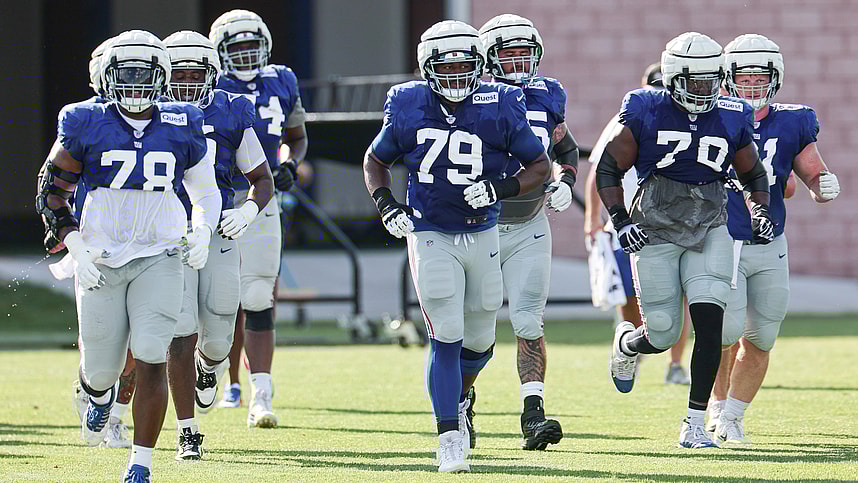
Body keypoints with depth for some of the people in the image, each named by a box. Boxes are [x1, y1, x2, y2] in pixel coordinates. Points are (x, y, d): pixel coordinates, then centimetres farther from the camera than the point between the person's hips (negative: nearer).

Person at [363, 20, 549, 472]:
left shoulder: (500, 108, -8)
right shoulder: (408, 108, -5)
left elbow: (539, 166, 1)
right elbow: (375, 161, 11)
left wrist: (500, 189, -16)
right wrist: (386, 205, -6)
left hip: (481, 234, 2)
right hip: (430, 236, -2)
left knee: (479, 340, 11)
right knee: (446, 336, -12)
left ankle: (458, 400, 43)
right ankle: (449, 438, -6)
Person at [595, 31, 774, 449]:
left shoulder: (731, 120, 3)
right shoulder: (646, 114, -6)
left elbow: (754, 176, 19)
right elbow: (607, 169, 1)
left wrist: (760, 213, 1)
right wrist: (620, 220, -10)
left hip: (709, 231, 2)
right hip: (655, 232, -2)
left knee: (709, 324, -15)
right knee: (662, 336, 0)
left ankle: (694, 424, -7)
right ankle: (626, 343, 39)